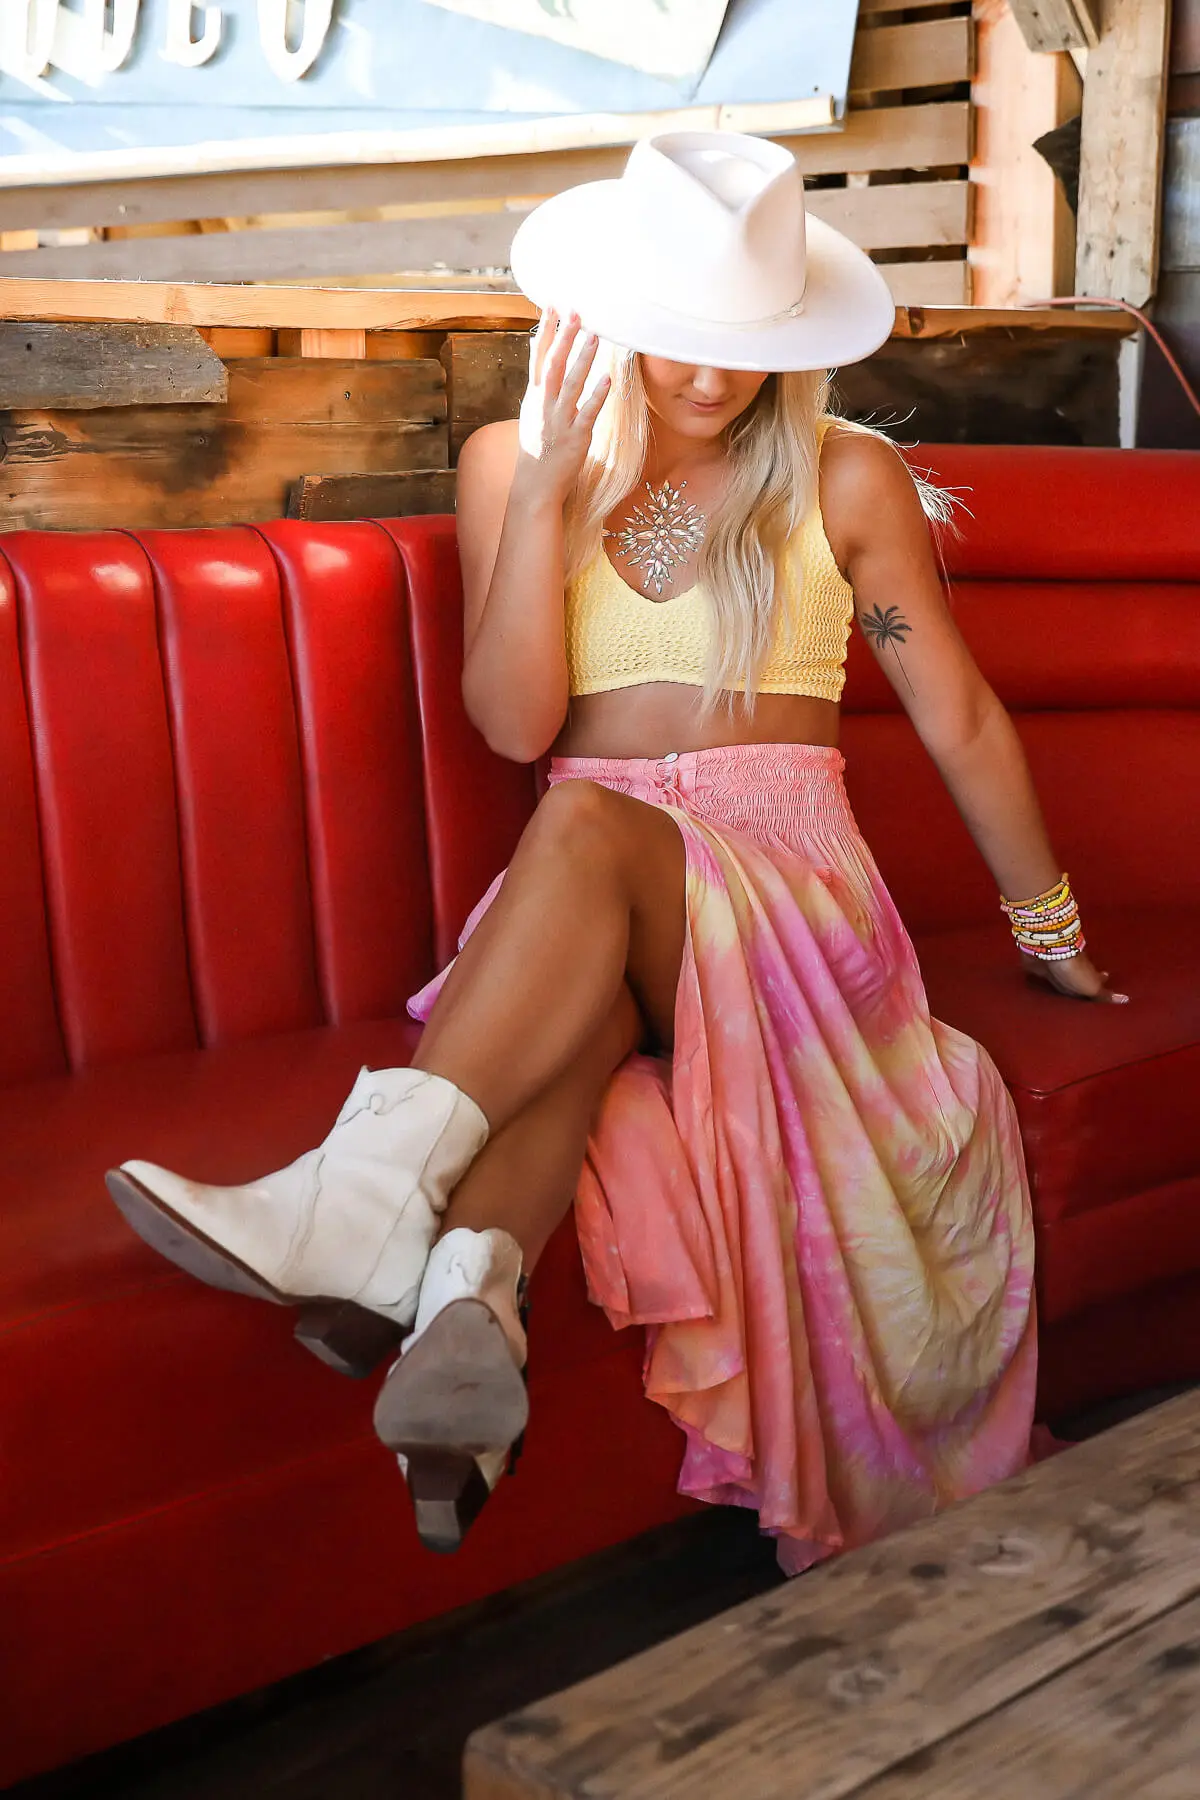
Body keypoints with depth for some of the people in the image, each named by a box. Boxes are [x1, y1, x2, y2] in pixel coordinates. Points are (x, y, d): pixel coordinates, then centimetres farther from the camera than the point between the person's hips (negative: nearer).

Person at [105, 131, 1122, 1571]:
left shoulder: (844, 479, 5)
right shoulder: (509, 460, 8)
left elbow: (959, 716, 10)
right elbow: (515, 723, -3)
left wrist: (1050, 933, 16)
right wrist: (549, 491, -11)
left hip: (783, 877, -1)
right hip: (583, 905, 2)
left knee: (589, 824, -36)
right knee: (583, 982, -37)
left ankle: (364, 1197, -52)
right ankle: (469, 1300, -61)